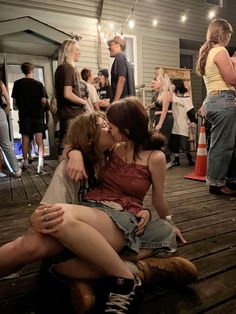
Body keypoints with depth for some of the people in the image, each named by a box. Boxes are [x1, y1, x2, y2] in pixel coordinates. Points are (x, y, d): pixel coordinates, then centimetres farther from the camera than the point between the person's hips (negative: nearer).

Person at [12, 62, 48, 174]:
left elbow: (15, 101, -1)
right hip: (37, 115, -1)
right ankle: (40, 164, -15)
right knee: (39, 139, -2)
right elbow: (43, 100, -9)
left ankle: (25, 163, 22)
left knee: (25, 138, 13)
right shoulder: (39, 84, -4)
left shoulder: (17, 83, -1)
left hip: (24, 115, 1)